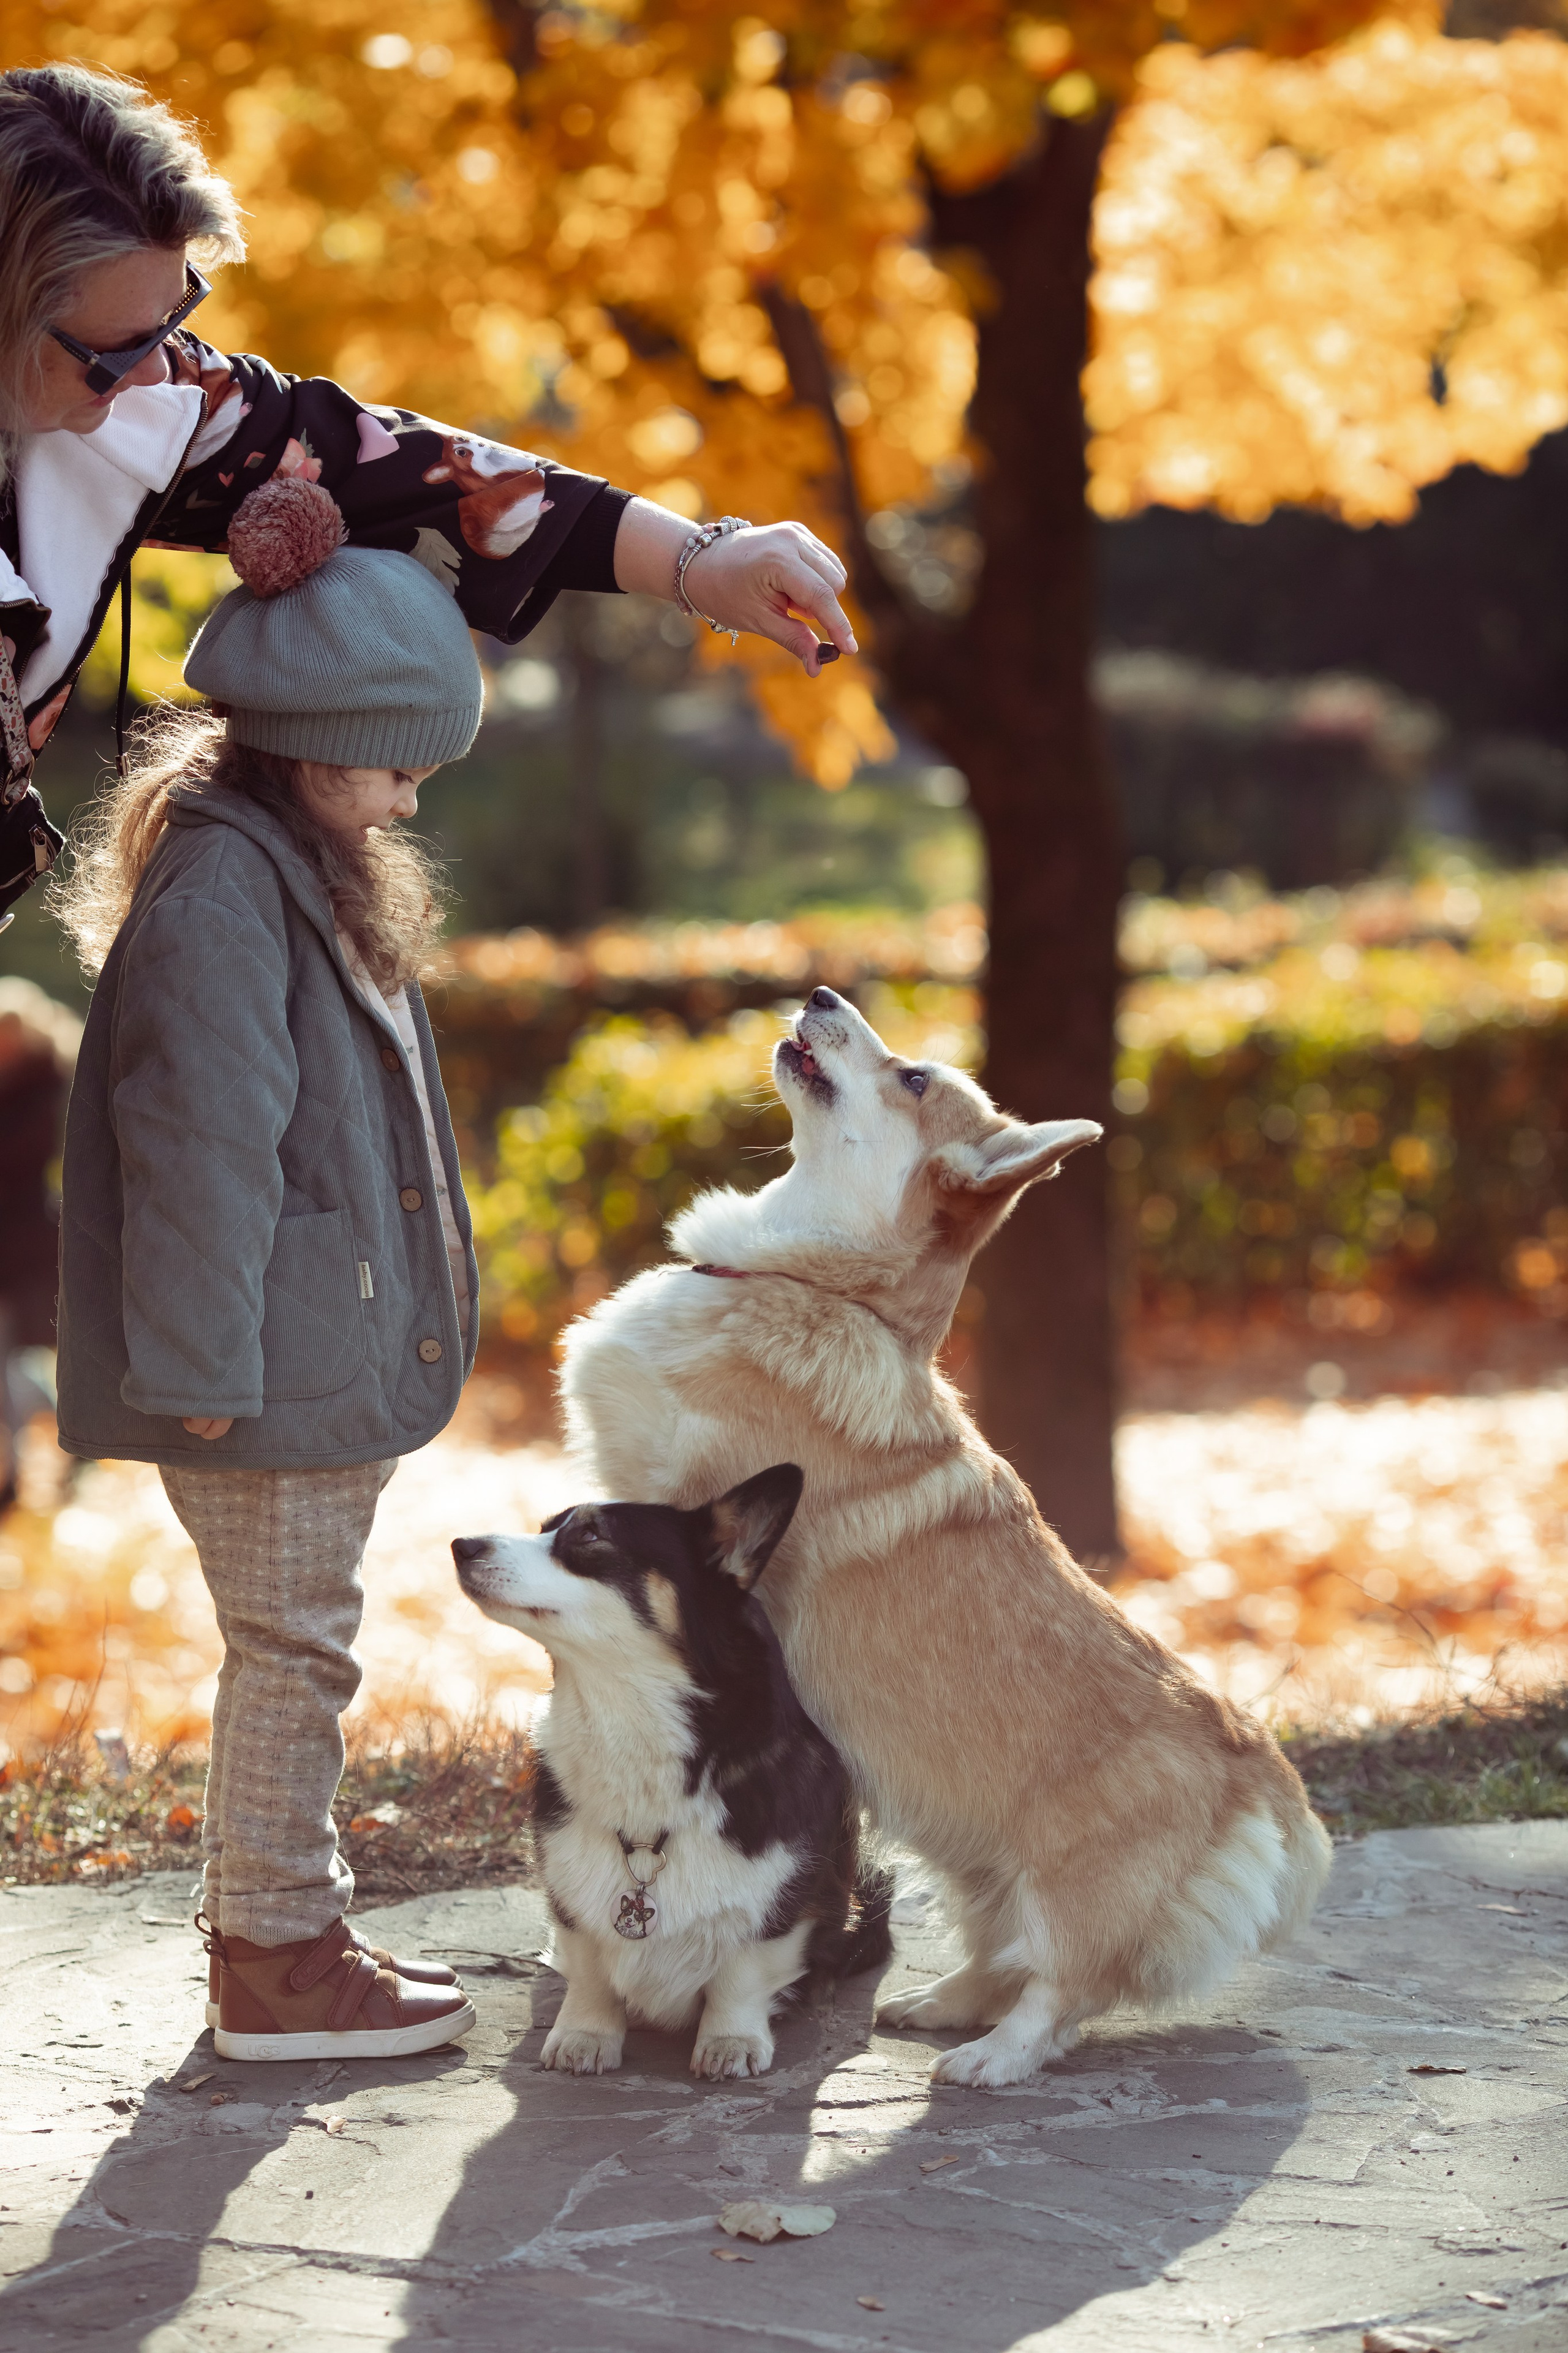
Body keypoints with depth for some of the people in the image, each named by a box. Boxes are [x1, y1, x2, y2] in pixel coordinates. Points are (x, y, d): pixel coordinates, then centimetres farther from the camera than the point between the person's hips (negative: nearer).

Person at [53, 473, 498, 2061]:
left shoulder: (314, 874, 16)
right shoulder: (218, 889, -17)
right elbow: (199, 1140, -21)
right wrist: (206, 1360, -22)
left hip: (334, 1357, 10)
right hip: (265, 1376, -10)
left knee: (297, 1648, 15)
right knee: (289, 1648, -4)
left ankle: (281, 1926, 24)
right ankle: (277, 1963, 4)